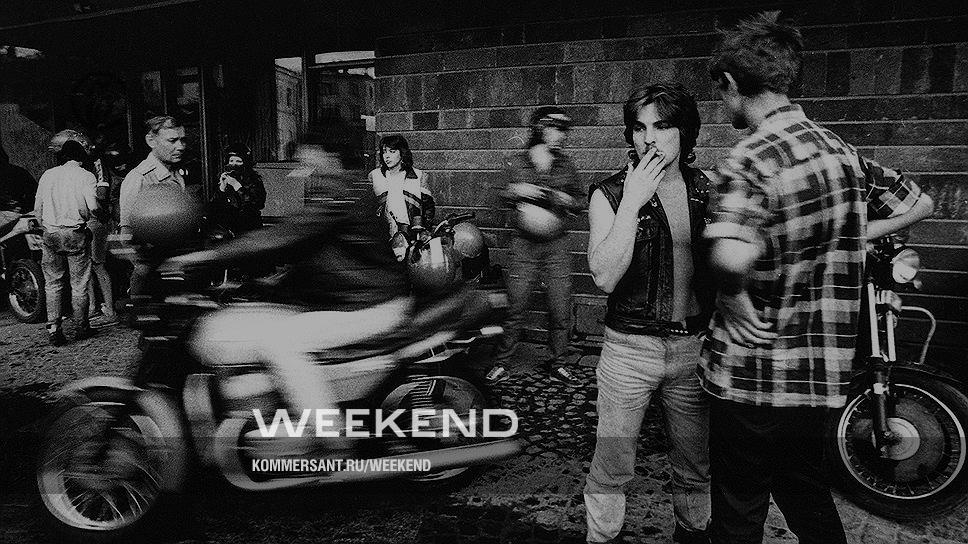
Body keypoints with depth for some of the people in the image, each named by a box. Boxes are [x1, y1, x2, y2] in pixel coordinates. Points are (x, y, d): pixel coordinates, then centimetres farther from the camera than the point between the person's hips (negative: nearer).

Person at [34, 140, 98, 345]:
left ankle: (53, 328, 3)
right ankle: (82, 328, 13)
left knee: (52, 284, 10)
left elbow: (37, 208, 9)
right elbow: (92, 207, -14)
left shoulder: (48, 175, 8)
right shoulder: (86, 176, -3)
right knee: (79, 285, 6)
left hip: (50, 234, 3)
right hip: (75, 234, -3)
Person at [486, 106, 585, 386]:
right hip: (524, 245, -2)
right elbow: (501, 196, 7)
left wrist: (568, 200, -9)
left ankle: (557, 364, 20)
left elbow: (579, 201, 14)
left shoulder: (565, 164, 8)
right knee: (516, 309, 1)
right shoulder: (517, 162, 2)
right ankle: (502, 364, 15)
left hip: (557, 247, 2)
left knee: (561, 311, 3)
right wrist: (515, 190, -15)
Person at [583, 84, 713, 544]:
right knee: (611, 469, 4)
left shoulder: (708, 191, 4)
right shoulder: (610, 194, -6)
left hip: (695, 347, 3)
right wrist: (632, 202, -23)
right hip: (630, 348, -3)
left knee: (697, 466, 18)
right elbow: (605, 277, -19)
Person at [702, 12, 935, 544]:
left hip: (751, 378, -7)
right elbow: (918, 205, 17)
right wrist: (840, 242, 10)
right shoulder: (841, 149, 3)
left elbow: (731, 257, -39)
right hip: (820, 377, 7)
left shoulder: (752, 159, -20)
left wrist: (735, 299, -19)